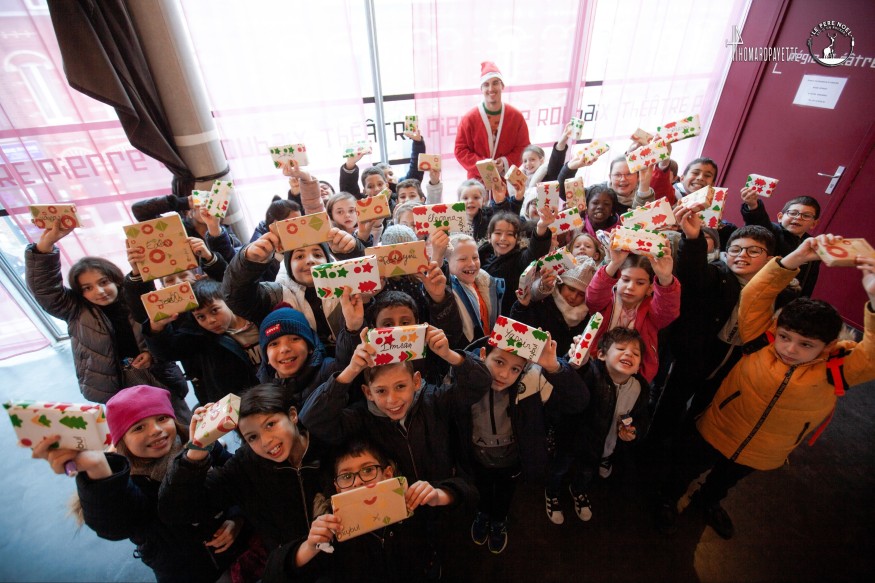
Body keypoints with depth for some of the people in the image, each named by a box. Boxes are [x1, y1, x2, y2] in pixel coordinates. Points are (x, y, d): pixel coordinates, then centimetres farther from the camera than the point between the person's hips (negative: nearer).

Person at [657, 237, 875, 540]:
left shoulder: (837, 369, -20)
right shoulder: (763, 342, -24)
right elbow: (754, 296, -32)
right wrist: (793, 259, -43)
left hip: (763, 455, 3)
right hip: (715, 433, -2)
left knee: (726, 480, 32)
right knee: (686, 469, 20)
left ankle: (708, 500, 63)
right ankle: (668, 499, 51)